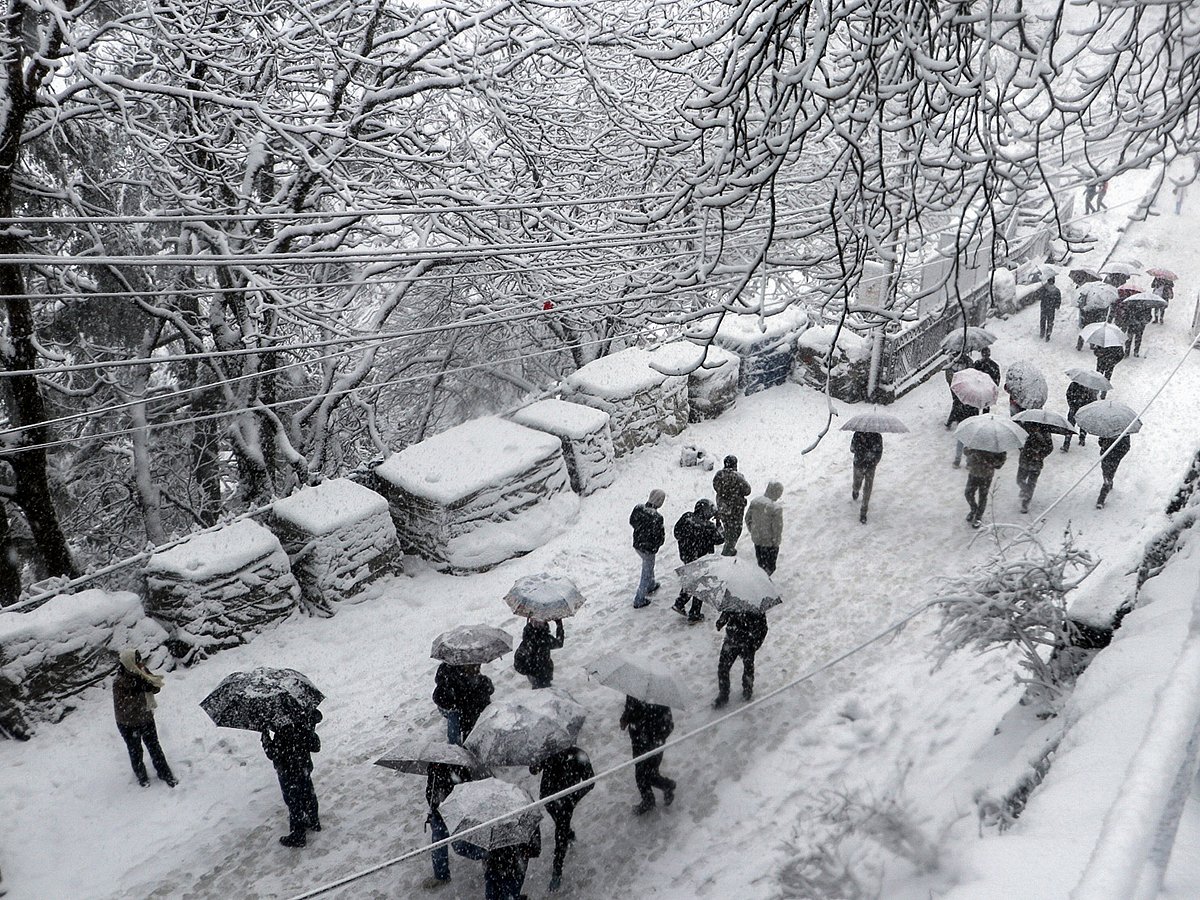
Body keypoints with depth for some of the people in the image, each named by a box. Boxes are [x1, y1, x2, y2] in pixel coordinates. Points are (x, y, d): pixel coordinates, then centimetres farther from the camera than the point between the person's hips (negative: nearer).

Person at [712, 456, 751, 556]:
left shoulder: (718, 475, -9)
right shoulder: (738, 477, -24)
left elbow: (715, 488, 6)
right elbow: (747, 491, -14)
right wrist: (743, 479, 1)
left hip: (721, 507, 5)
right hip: (735, 508, -5)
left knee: (727, 528, 24)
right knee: (735, 530, 12)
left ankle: (729, 548, 38)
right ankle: (728, 551, 14)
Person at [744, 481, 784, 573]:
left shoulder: (754, 502, -8)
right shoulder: (776, 508, -27)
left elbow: (748, 519, 4)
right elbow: (777, 527, -21)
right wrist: (776, 542, -6)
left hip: (756, 538, 6)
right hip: (769, 542, -6)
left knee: (760, 562, 25)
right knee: (769, 565, 15)